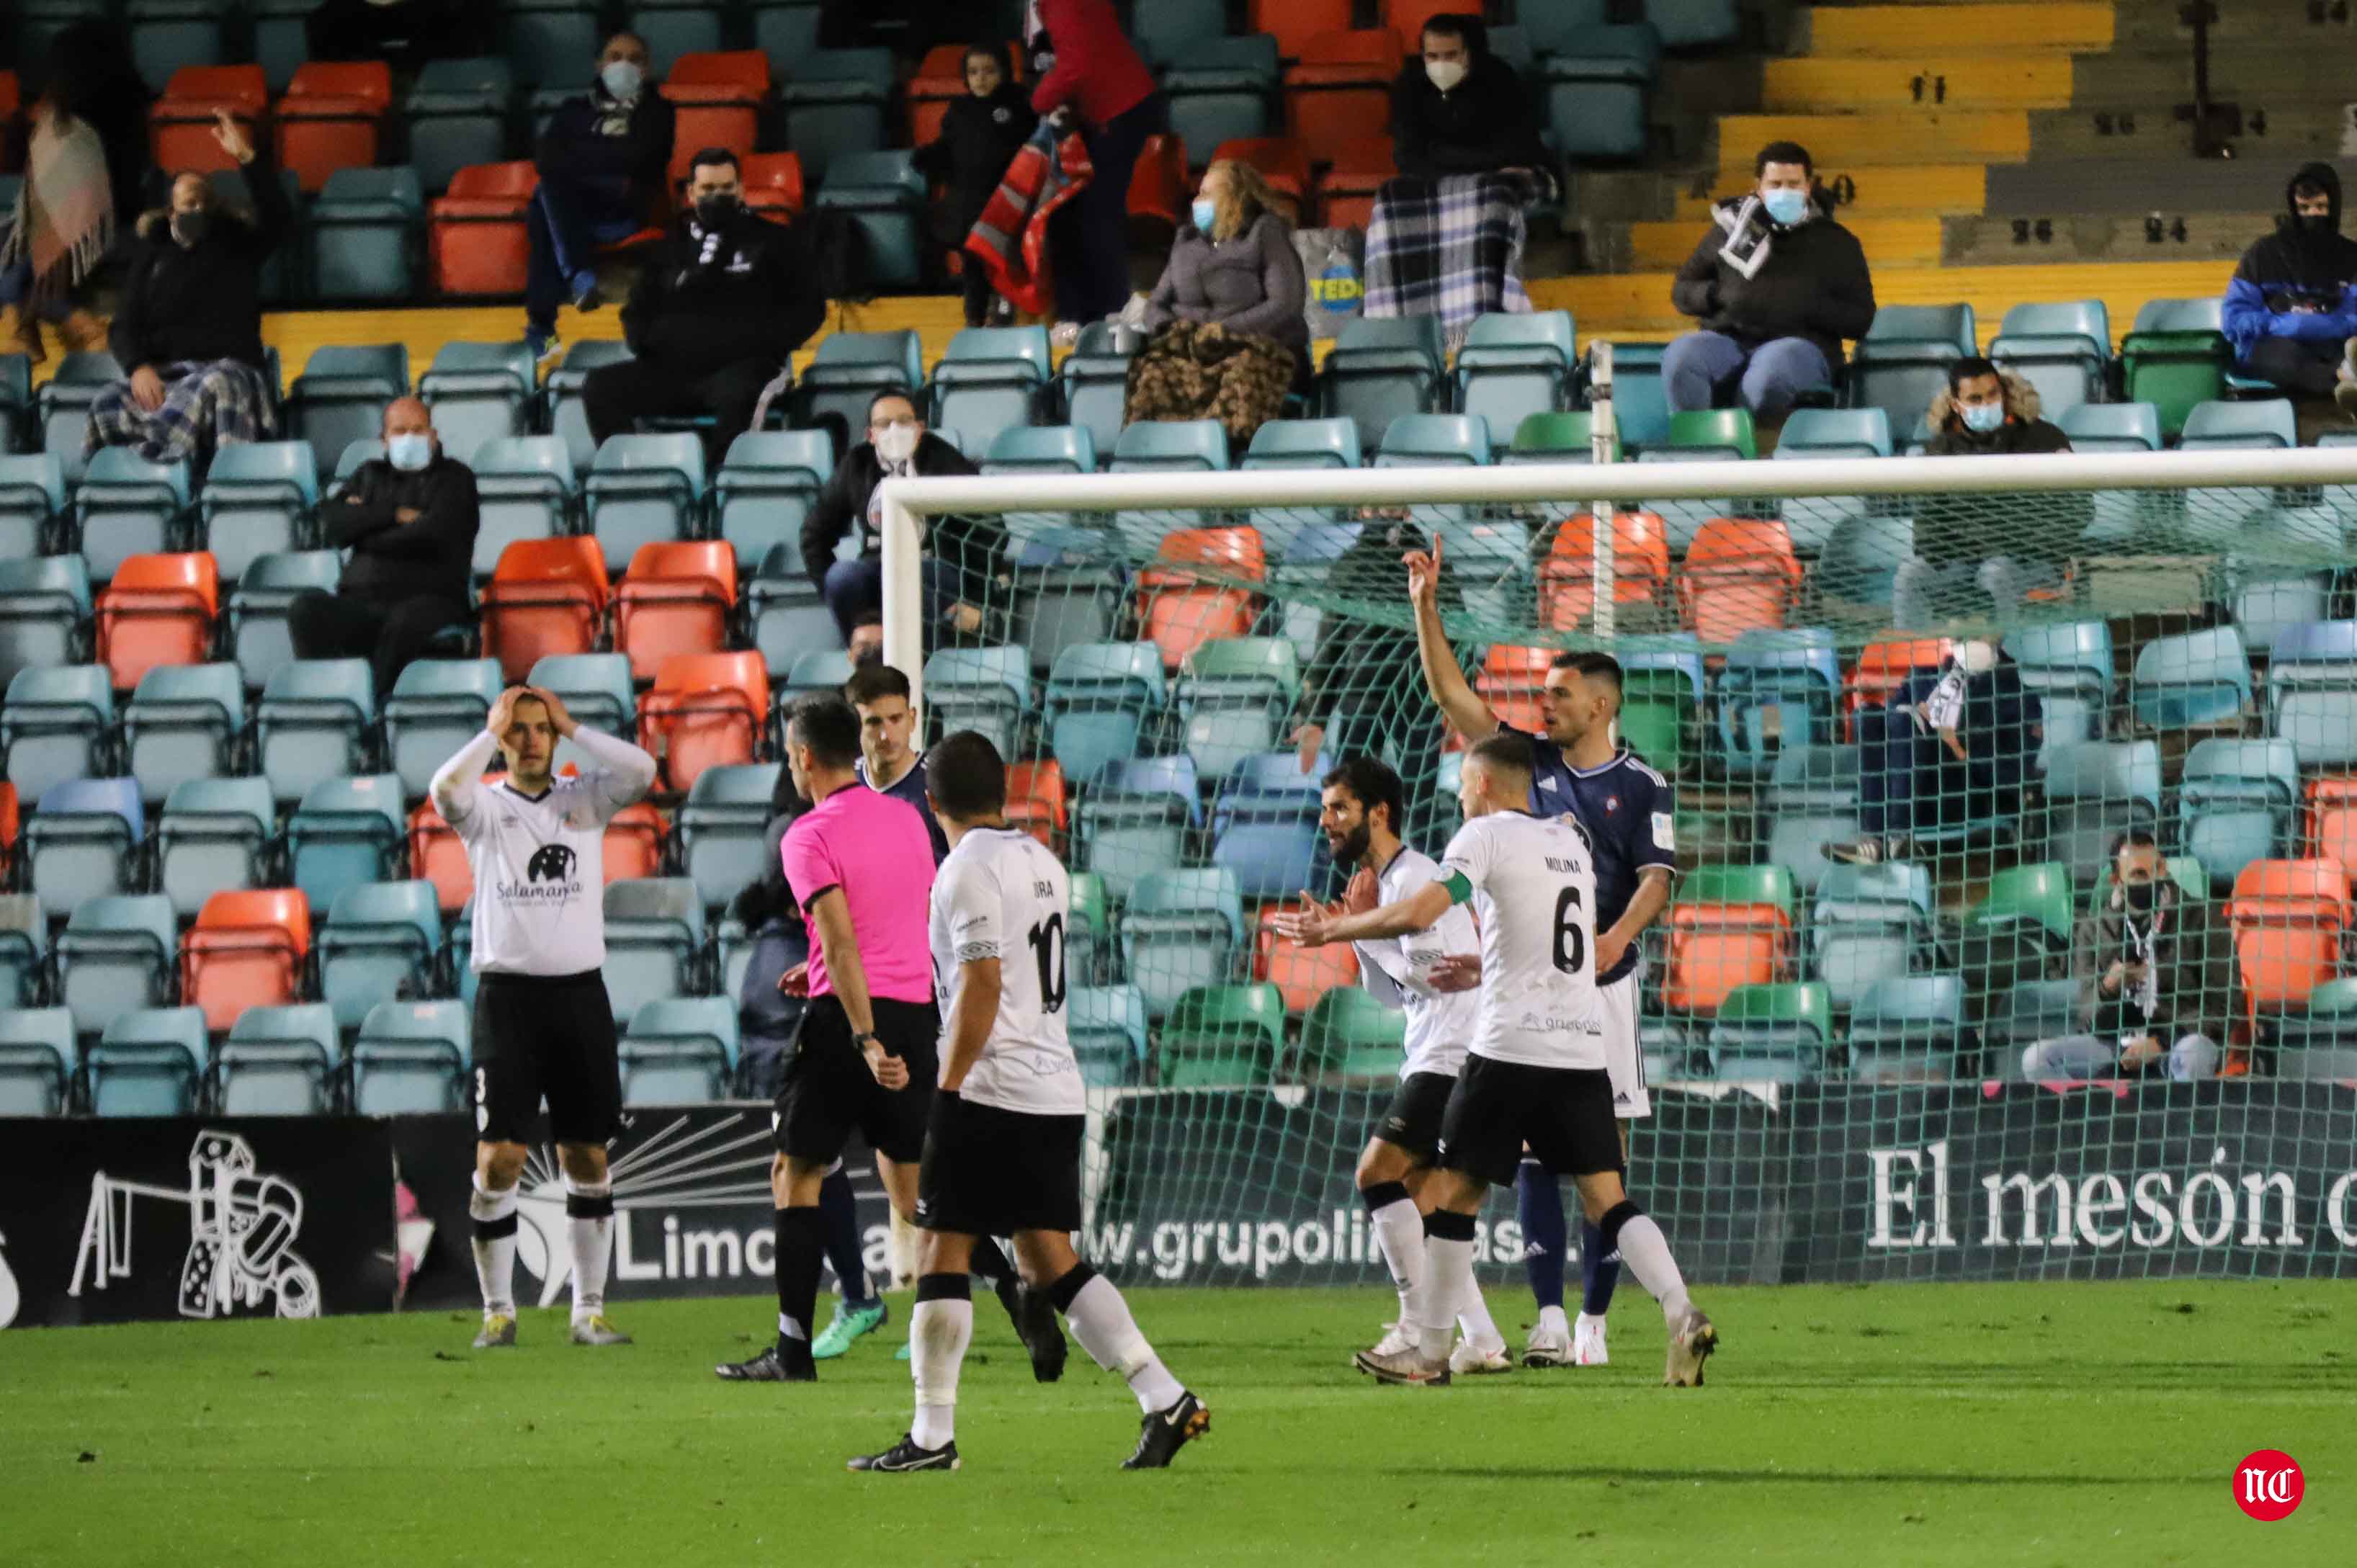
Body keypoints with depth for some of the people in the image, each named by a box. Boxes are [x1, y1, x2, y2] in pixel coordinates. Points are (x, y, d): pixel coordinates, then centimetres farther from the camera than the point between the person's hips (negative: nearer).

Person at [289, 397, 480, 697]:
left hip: (430, 600, -3)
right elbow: (332, 525, 8)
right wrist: (395, 515, -1)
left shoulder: (454, 478, 14)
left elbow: (433, 534, -5)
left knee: (407, 620, -41)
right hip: (362, 602, 4)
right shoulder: (370, 475, 26)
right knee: (307, 608, -28)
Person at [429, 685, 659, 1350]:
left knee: (588, 1157, 4)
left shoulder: (583, 801, 10)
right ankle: (498, 1312, 2)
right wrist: (492, 732, -7)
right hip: (508, 992, -2)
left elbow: (641, 772, -8)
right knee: (498, 1158, -7)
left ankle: (589, 1310, 12)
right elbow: (446, 789, -19)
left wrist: (570, 726, -2)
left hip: (580, 994, 2)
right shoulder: (486, 806, 4)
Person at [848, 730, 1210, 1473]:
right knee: (1049, 1260, 9)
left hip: (992, 1088, -8)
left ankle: (932, 1435, -3)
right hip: (1058, 1094, 8)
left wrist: (947, 1092, -15)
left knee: (943, 1250, -2)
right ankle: (1165, 1399, -1)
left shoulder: (969, 870, -10)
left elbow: (982, 986, -17)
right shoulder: (1044, 863, 16)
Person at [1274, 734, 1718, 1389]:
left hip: (1510, 1047, -6)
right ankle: (1682, 1316, -16)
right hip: (1584, 1046, 6)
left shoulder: (1487, 835, -3)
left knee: (1455, 1193, 5)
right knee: (1607, 1200, 3)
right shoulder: (1572, 841, 18)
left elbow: (1418, 912, -16)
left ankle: (1429, 1353, 10)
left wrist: (1333, 930, -5)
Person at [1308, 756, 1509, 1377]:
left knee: (1378, 1174, -15)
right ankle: (1481, 1342, 8)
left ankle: (1420, 1325, -15)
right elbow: (1393, 995, 22)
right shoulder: (1383, 881, 20)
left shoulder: (1412, 876, -11)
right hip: (1435, 1057, 11)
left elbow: (1429, 970, -20)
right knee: (1413, 1201, 9)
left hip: (1453, 1053, -11)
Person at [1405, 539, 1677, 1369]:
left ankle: (1593, 1320, 0)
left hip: (1601, 984, -4)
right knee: (1535, 1153, -1)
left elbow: (1656, 878, -8)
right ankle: (1548, 1317, -2)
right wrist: (1426, 608, -2)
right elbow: (1454, 697, 6)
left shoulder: (1641, 787, 1)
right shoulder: (1531, 763, 10)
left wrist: (1617, 936, -27)